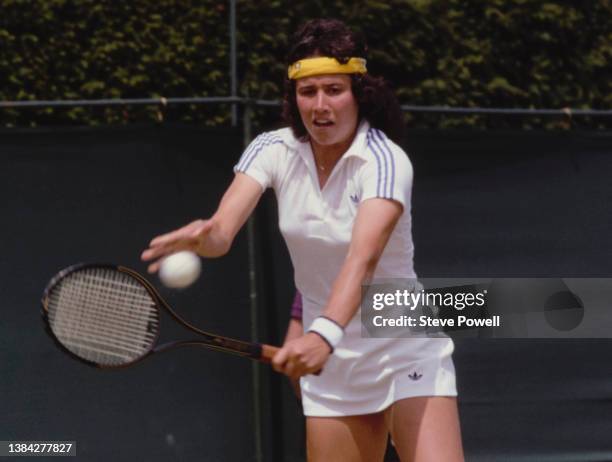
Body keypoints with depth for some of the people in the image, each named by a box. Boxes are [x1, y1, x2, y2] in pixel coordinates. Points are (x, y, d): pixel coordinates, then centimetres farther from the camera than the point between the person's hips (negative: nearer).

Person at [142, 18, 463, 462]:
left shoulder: (385, 161, -20)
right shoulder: (274, 150, -6)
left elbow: (363, 258, -36)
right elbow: (224, 227, -22)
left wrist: (326, 334, -53)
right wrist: (204, 235, -47)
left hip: (406, 353, -4)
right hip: (334, 364, 4)